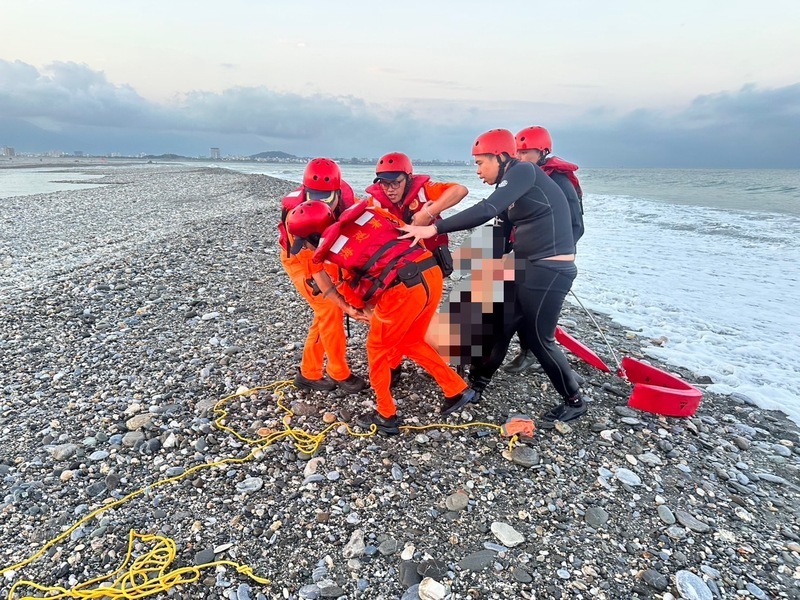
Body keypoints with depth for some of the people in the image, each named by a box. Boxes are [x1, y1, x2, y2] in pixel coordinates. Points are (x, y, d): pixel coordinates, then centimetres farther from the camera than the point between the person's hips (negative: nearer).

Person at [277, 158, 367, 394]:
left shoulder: (345, 192, -28)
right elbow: (314, 268, -33)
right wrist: (343, 303, -34)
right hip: (299, 259, -5)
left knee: (325, 312, 7)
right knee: (329, 309, -11)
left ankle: (309, 373, 21)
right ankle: (339, 373, 7)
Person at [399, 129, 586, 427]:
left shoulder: (523, 171, -14)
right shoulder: (515, 183, 14)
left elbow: (487, 210, -27)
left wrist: (434, 229, -27)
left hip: (549, 271, -9)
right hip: (529, 268, 9)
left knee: (539, 339, 1)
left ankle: (574, 402, 21)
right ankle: (477, 381, 30)